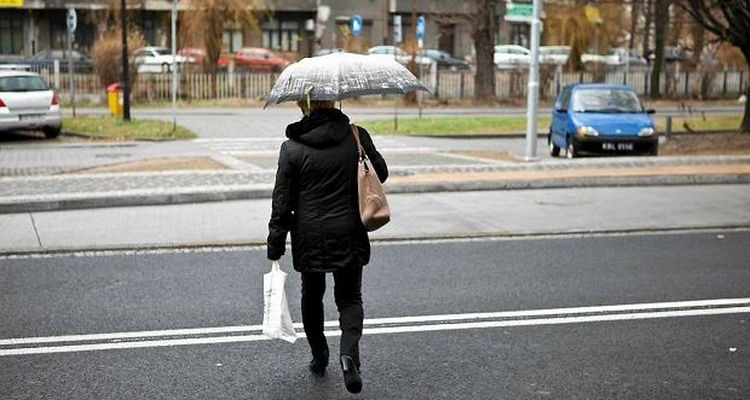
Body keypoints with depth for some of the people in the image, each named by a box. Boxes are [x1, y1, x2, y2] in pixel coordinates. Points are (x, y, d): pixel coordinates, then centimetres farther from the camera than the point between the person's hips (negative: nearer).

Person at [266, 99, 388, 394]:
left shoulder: (292, 148, -8)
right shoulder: (357, 136, -5)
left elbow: (282, 201, -6)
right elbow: (381, 173, 8)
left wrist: (275, 247, 1)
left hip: (309, 237, 0)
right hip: (349, 234, 1)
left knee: (312, 297, 20)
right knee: (349, 297, 11)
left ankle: (319, 359, 31)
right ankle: (349, 352, -14)